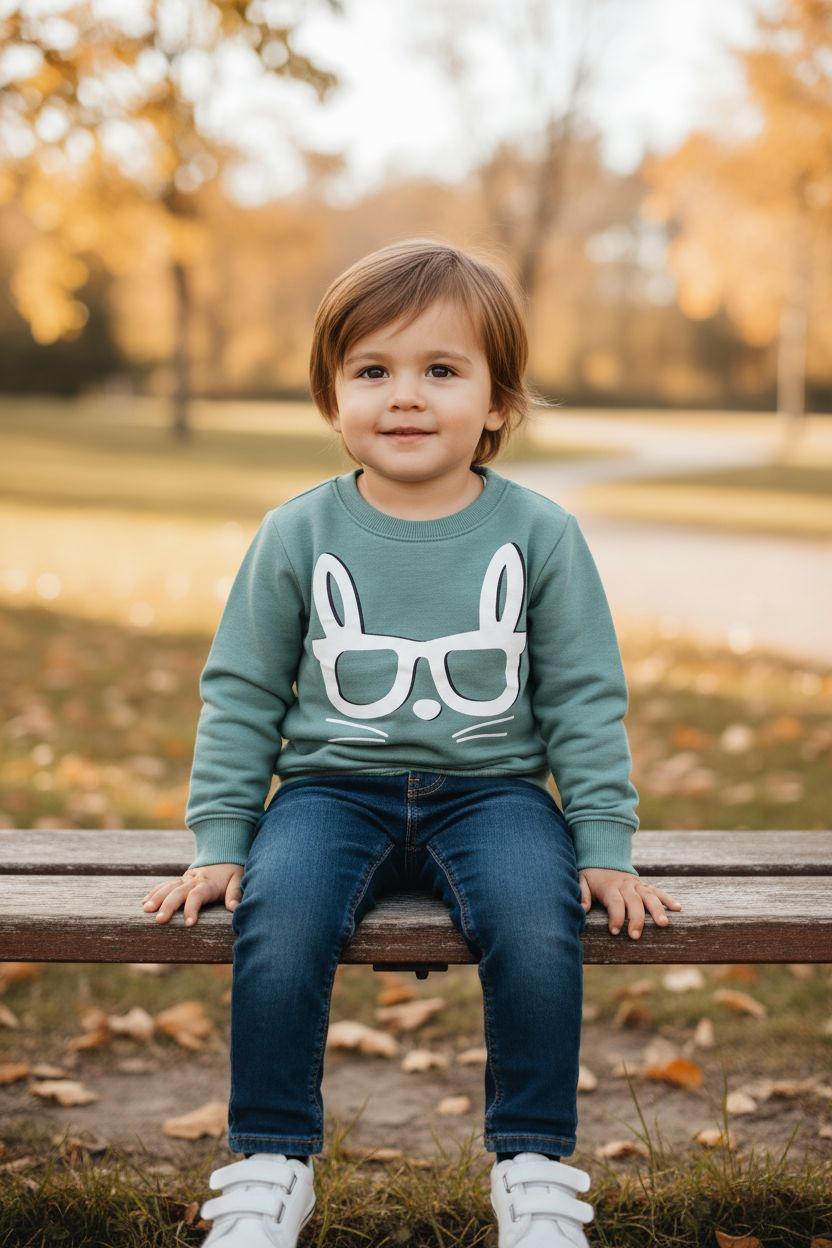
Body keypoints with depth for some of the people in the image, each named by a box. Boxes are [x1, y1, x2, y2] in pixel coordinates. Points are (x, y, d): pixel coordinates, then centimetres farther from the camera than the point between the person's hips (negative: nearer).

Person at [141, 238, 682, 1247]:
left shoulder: (540, 534, -1)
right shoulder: (296, 536, 0)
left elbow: (584, 698, 5)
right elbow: (241, 695, 7)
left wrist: (605, 845, 0)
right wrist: (218, 842, 3)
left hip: (490, 789, 0)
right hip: (334, 786, 1)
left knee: (536, 922, -29)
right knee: (278, 920, -28)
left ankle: (534, 1167, -8)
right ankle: (271, 1165, -8)